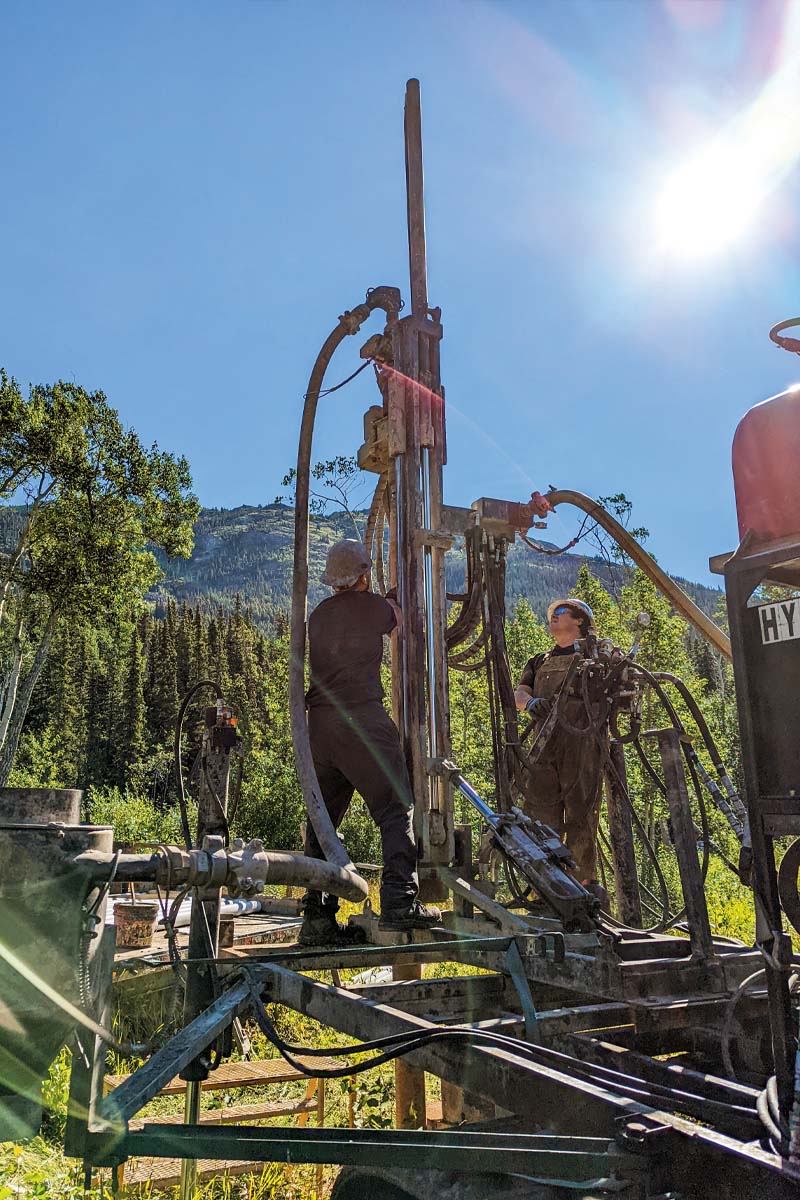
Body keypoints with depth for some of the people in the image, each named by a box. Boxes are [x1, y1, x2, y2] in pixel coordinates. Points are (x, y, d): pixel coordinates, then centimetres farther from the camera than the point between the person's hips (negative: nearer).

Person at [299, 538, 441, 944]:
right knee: (396, 809, -3)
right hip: (362, 721, -7)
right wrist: (393, 600, 42)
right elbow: (401, 621, 20)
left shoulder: (318, 614, 19)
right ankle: (399, 899, -12)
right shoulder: (371, 606, 1)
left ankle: (317, 916, 10)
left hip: (319, 724, 7)